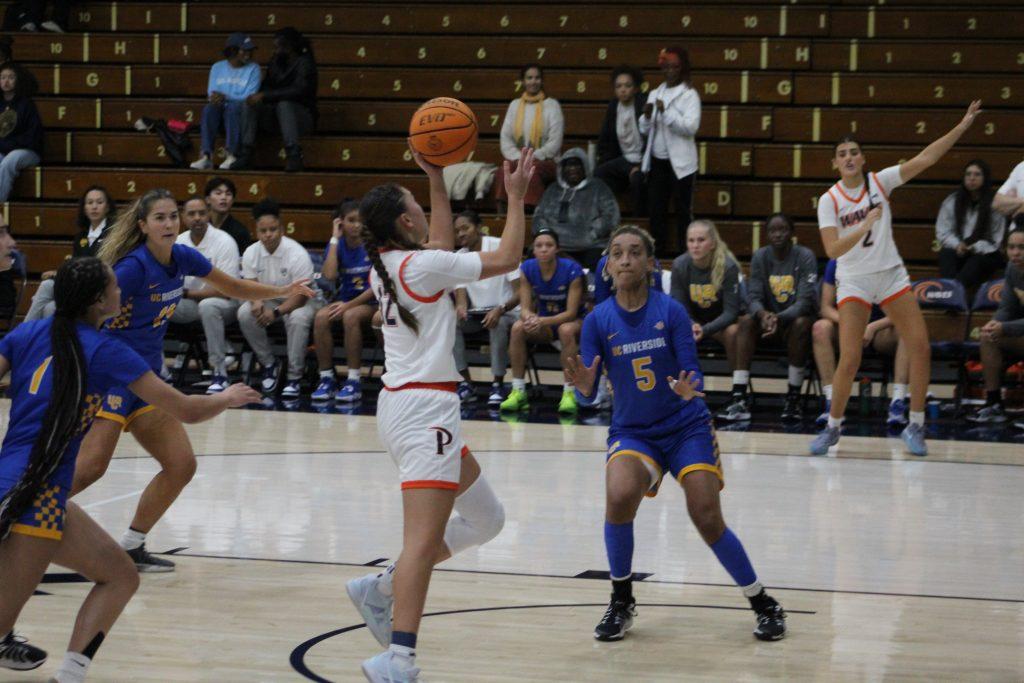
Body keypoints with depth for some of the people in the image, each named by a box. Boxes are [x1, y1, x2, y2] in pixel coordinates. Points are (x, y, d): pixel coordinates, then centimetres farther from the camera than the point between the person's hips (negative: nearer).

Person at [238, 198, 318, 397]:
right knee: (245, 314, -25)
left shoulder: (297, 253, -22)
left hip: (298, 301, -4)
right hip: (267, 299, 4)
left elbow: (300, 294, -22)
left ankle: (294, 377, -25)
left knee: (298, 319, -38)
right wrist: (257, 303, -29)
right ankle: (269, 364, -7)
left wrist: (276, 312, -35)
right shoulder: (251, 253, -8)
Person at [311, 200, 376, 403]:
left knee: (351, 316, -36)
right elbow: (329, 275, -14)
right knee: (321, 317, -28)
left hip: (370, 303, -4)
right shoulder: (336, 245, 4)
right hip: (344, 301, 4)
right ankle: (327, 379, -21)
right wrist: (335, 239, -11)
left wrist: (350, 305, -19)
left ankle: (354, 381, -28)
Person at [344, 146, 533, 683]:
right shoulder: (421, 265, -12)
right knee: (424, 539, -18)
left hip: (404, 404, 10)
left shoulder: (386, 265, 12)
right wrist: (516, 196, 2)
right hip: (425, 408, -10)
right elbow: (507, 258, -7)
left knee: (484, 518, 17)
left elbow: (440, 246, 31)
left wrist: (437, 180, 28)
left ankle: (380, 588, 15)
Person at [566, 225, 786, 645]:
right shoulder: (598, 320, -6)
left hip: (687, 426, -1)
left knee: (707, 519, -12)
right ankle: (621, 601, -6)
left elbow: (693, 374, -10)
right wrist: (585, 386, -31)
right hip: (631, 431, 1)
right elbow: (589, 393, -8)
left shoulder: (671, 311, -10)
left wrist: (689, 388, -33)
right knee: (619, 497, -28)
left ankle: (762, 603, 11)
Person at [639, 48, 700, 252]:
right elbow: (644, 131, 12)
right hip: (657, 160, 5)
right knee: (655, 209, 5)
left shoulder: (689, 95, -3)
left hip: (680, 163, -5)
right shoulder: (654, 94, 12)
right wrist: (647, 116, -8)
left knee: (683, 209, -2)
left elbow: (691, 127, -16)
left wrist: (666, 112, -20)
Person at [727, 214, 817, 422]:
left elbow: (806, 300, -19)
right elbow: (753, 297, -8)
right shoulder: (760, 257, 0)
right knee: (746, 321, -27)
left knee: (801, 323, -37)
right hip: (768, 319, 3)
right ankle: (739, 399, -36)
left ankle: (793, 397, -28)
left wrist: (780, 318, -38)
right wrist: (763, 315, -33)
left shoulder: (805, 257, -11)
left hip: (795, 318, -3)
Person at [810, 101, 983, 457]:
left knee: (921, 349, -4)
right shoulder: (829, 201, -9)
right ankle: (833, 428, 7)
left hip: (891, 274, 3)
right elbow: (832, 250, -19)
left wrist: (962, 126, -16)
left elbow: (925, 159, -9)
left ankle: (915, 426, 9)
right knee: (850, 360, -12)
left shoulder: (880, 181, -3)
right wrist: (863, 228, -32)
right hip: (854, 282, -3)